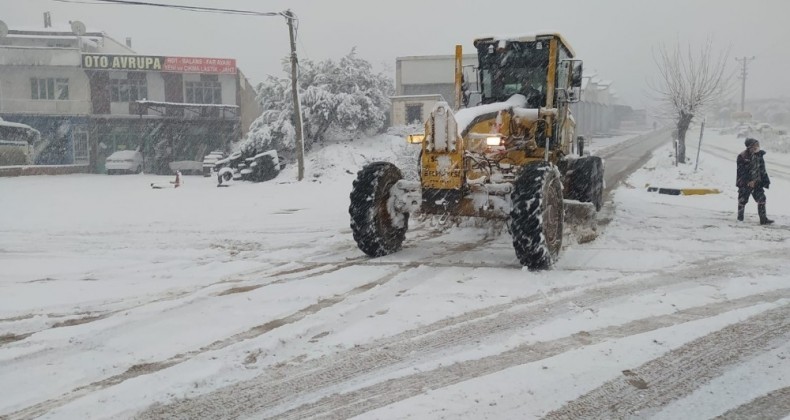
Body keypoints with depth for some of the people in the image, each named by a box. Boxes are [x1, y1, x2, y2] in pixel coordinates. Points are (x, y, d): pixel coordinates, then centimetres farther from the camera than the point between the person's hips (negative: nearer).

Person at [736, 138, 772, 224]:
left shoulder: (759, 155, 6)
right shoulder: (742, 157, -13)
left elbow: (762, 170, 13)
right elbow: (740, 171, -15)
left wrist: (766, 180, 11)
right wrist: (749, 181, -18)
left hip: (757, 182, 5)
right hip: (745, 183, -5)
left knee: (761, 199, -1)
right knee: (743, 199, 5)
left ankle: (763, 219, 3)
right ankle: (740, 218, 22)